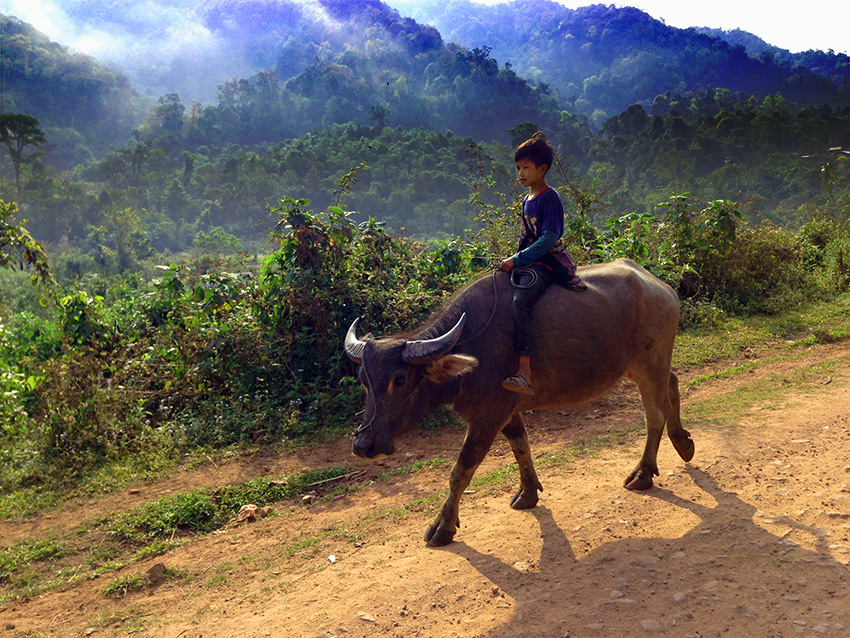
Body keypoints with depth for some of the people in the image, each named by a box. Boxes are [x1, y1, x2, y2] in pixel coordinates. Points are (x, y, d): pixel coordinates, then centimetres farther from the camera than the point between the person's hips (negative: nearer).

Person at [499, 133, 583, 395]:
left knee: (520, 301, -32)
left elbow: (549, 238, -17)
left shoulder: (550, 197, -8)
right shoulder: (527, 200, 18)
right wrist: (514, 261, 14)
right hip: (526, 264, 10)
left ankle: (525, 373, -40)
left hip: (545, 264, -10)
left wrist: (517, 260, -17)